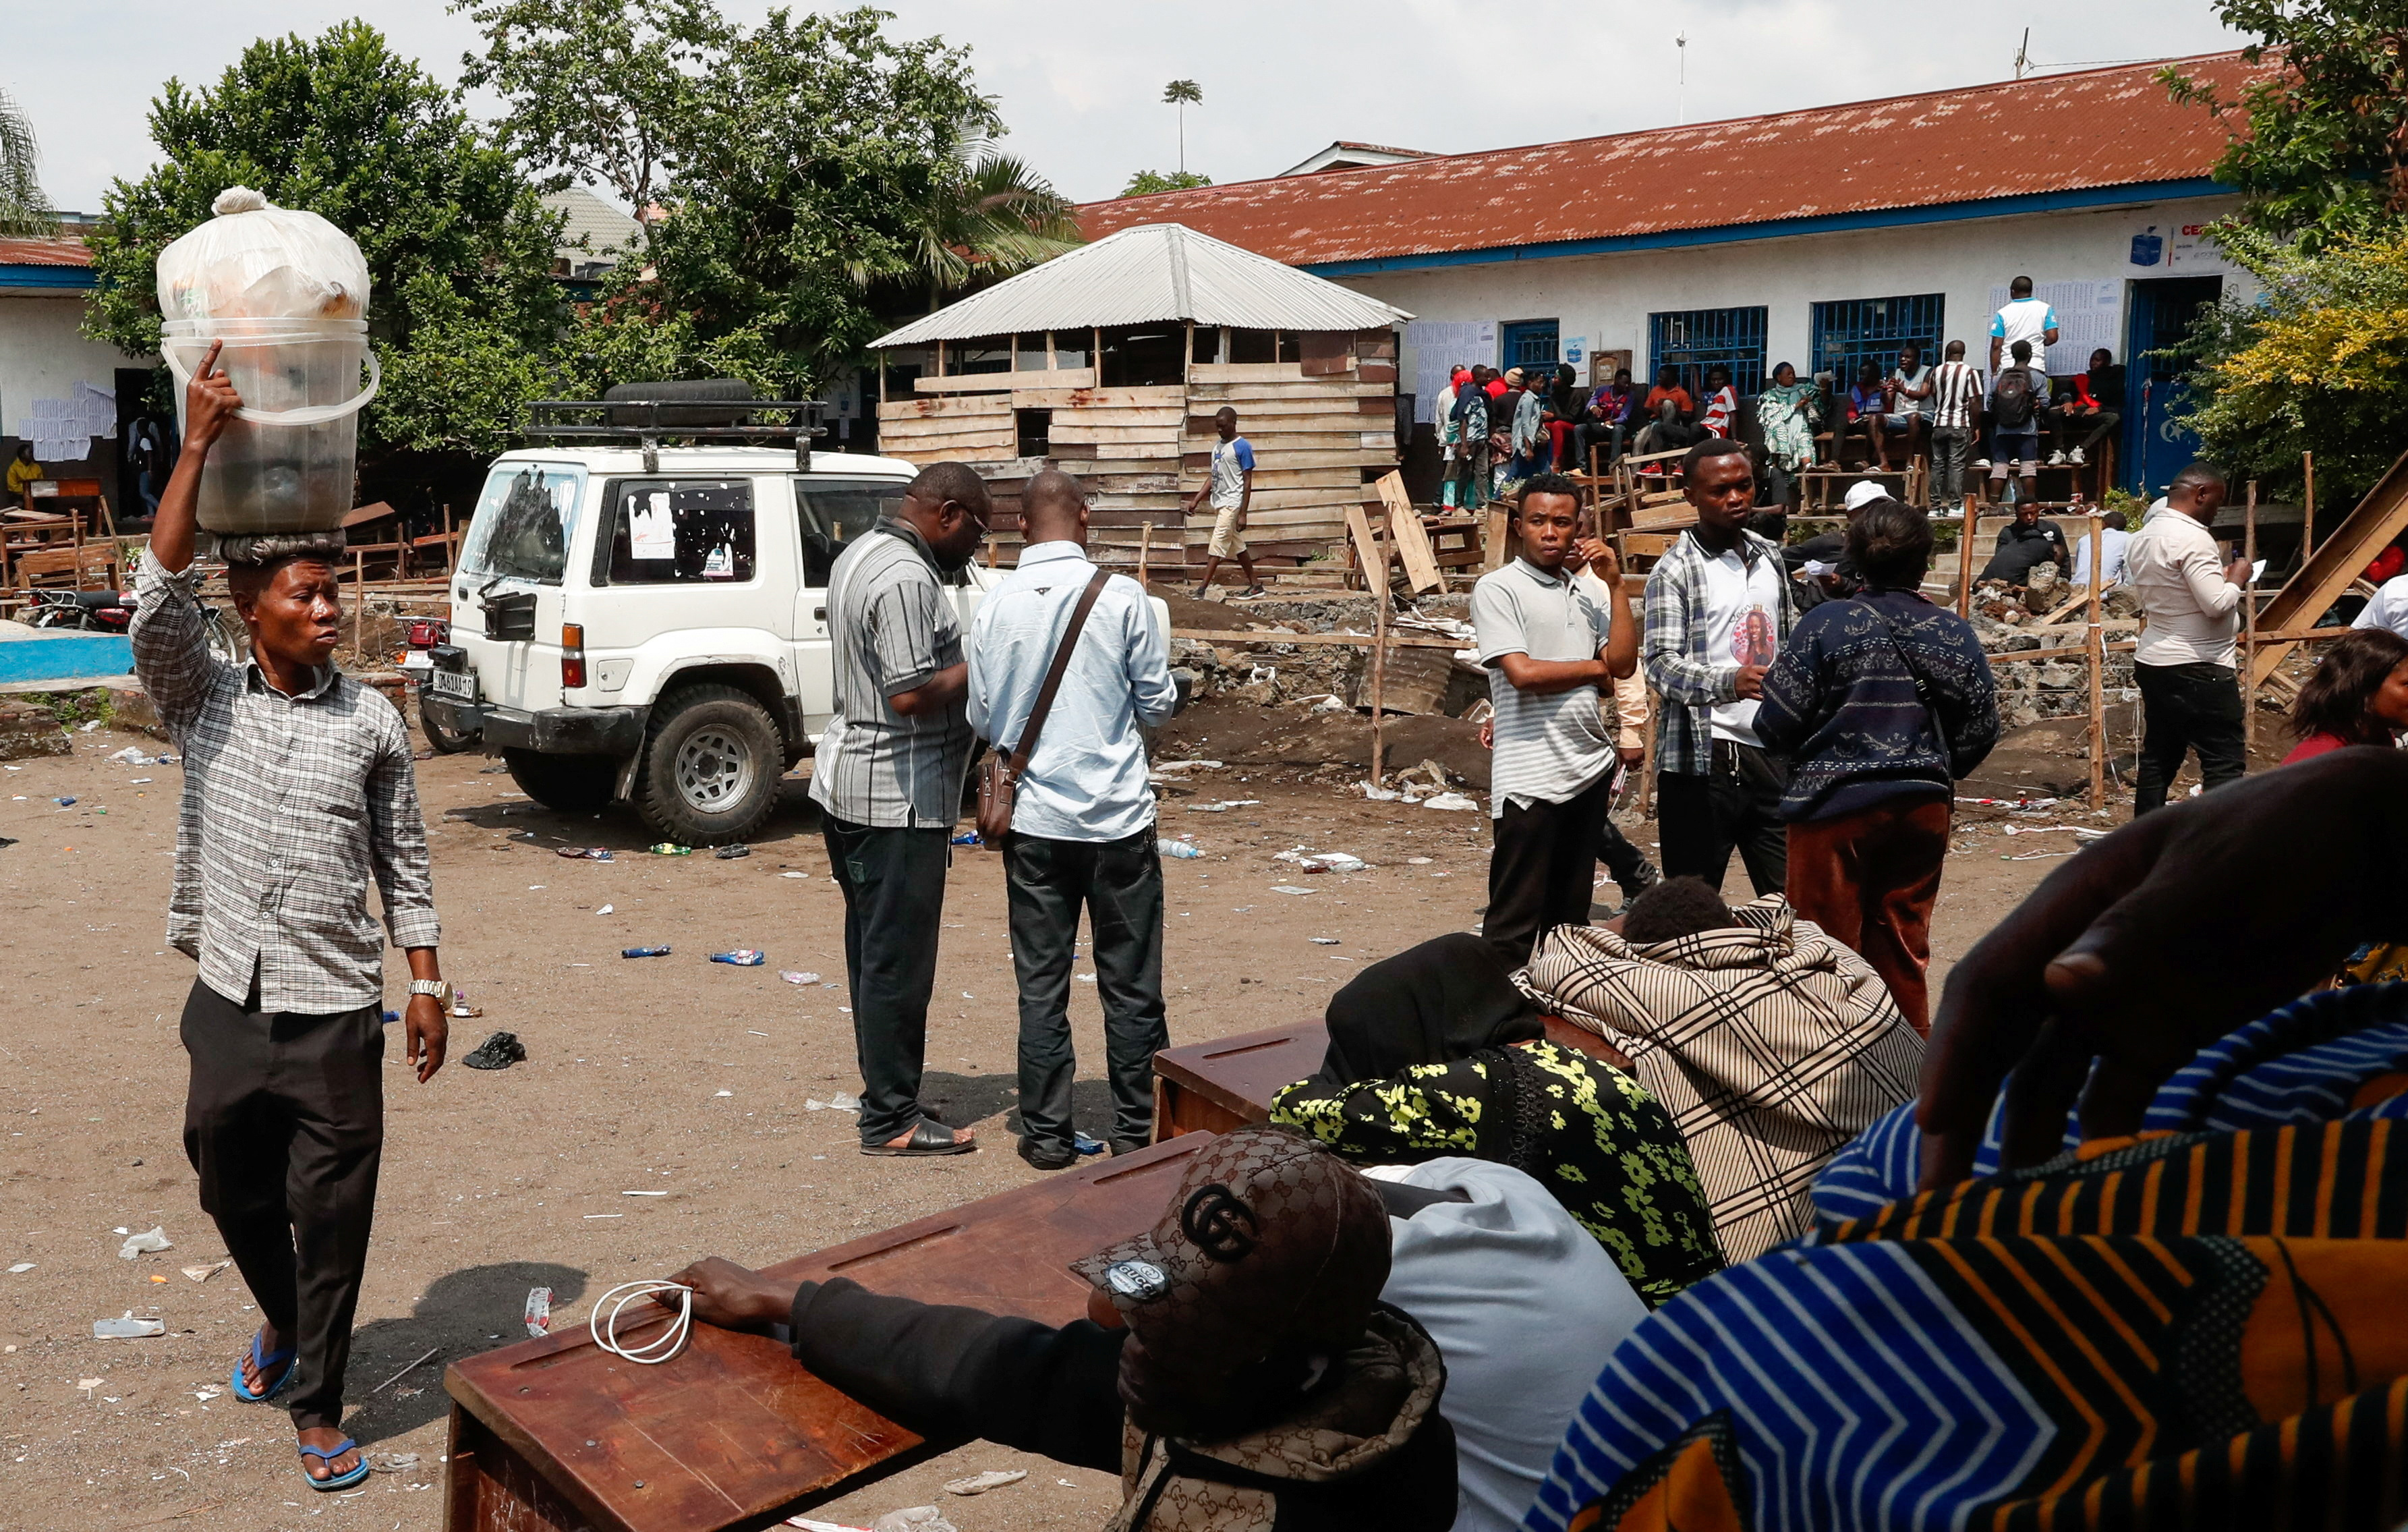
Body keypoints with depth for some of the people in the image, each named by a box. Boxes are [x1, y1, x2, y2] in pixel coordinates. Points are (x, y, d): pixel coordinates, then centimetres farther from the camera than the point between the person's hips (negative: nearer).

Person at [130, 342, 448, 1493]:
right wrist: (198, 444, -24)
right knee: (235, 1197, 19)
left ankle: (317, 1409, 18)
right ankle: (282, 1321, 48)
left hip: (337, 1016, -1)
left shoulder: (373, 725, -1)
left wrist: (427, 983, 1)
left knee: (334, 1221, 3)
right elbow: (158, 595, -17)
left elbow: (403, 864, 5)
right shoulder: (200, 701, 0)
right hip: (229, 1007, 2)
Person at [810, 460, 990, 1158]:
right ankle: (891, 1119, 6)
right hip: (897, 795, -11)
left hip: (845, 782, 11)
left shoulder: (860, 553, 13)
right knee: (898, 961, -2)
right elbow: (911, 695, -27)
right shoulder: (907, 578, -20)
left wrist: (962, 655, 12)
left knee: (875, 951, 16)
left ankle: (886, 1094, 26)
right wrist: (981, 666, -13)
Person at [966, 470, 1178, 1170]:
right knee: (1130, 983, 9)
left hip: (1034, 821, 2)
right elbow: (1157, 705, -2)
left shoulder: (996, 605, -3)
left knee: (1041, 985, 10)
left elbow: (982, 719, 5)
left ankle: (1047, 1133, 16)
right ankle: (1137, 1130, 17)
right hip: (1118, 817, -1)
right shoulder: (1122, 595, -9)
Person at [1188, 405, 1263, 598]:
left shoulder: (1242, 447, -11)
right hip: (1220, 503, 8)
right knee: (1237, 546, 13)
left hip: (1232, 503, -8)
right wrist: (1196, 501, 8)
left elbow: (1247, 481, -12)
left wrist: (1243, 514, -16)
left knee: (1217, 546, -11)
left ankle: (1201, 589, -13)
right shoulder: (1218, 446, 12)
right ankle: (1255, 584, 21)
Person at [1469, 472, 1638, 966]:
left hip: (1591, 766, 7)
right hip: (1531, 775, -7)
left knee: (1570, 915, 15)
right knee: (1514, 923, -3)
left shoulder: (1586, 592, 13)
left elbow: (1624, 664, 3)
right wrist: (1594, 669, -2)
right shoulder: (1498, 588, -6)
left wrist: (1615, 585, -1)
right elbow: (1521, 672, -16)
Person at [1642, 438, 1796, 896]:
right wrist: (1731, 682, -34)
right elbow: (1661, 664, -18)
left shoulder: (1770, 557, 14)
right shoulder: (1675, 571, -7)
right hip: (1704, 756, -6)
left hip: (1771, 751, 6)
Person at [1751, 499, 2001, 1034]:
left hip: (1835, 805, -4)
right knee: (1903, 946, 16)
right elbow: (1981, 729, 4)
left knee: (1829, 948, 8)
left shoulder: (1826, 625, -12)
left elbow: (1776, 725, -12)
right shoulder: (1955, 634, -1)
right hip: (1922, 806, 4)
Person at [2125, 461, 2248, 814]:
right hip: (2198, 668, -9)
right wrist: (2236, 580, -3)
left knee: (2158, 759, 13)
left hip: (2152, 662, 9)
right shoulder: (2192, 538, -17)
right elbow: (2216, 604, -22)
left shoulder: (2142, 537, 11)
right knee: (2225, 764, -5)